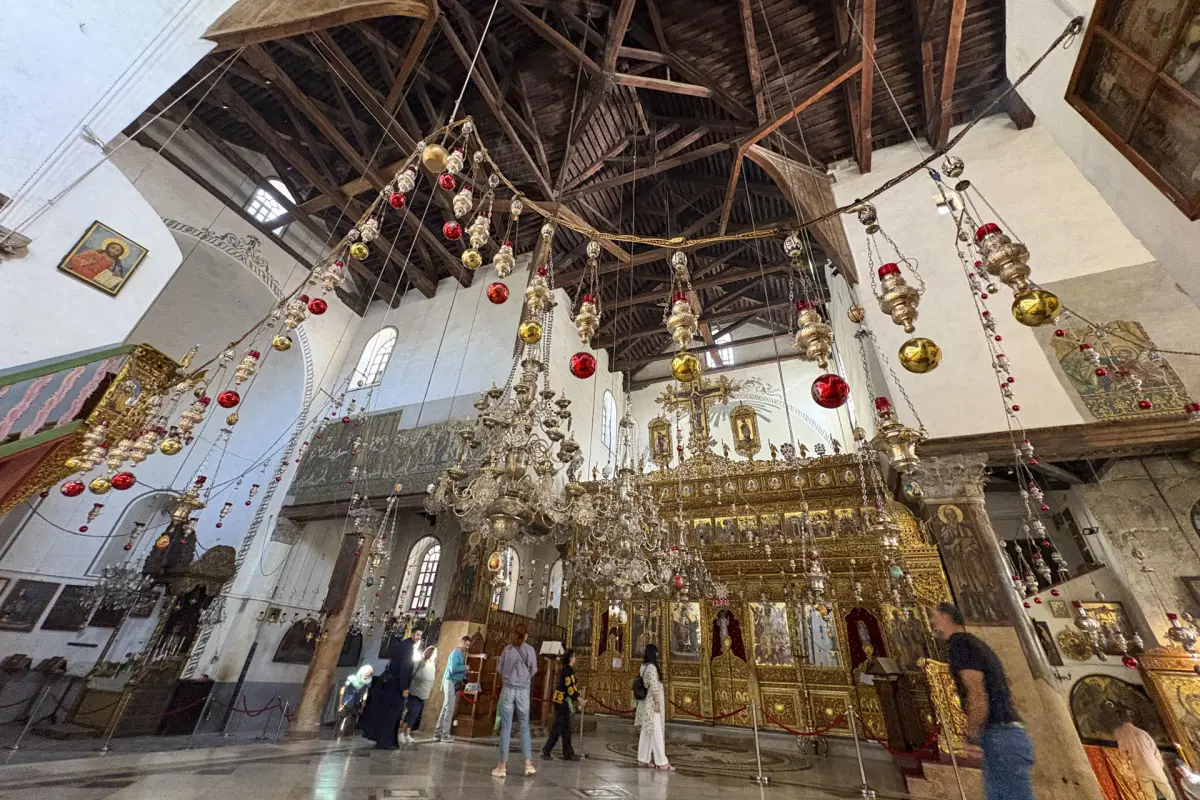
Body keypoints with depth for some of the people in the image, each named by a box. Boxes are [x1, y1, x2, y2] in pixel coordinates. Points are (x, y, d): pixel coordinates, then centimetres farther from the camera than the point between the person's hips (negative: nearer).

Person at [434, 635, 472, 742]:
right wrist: (465, 667, -14)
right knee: (449, 708, -5)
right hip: (451, 682, -9)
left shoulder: (461, 654, 15)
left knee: (445, 708, 12)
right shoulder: (456, 653, -14)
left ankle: (438, 733, 18)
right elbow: (453, 669, -23)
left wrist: (464, 675, 4)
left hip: (454, 683, 9)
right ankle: (445, 735, 0)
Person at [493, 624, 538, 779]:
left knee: (506, 727, 6)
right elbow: (534, 670, 0)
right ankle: (528, 764, 11)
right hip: (523, 690, 0)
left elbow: (499, 669, 4)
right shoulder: (530, 649, -4)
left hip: (508, 689, 0)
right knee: (525, 726, 10)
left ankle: (502, 766, 10)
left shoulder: (507, 649, -1)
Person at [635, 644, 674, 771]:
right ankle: (661, 762, 0)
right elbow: (653, 686, -22)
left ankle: (643, 759, 18)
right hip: (652, 703, -9)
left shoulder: (644, 667, 10)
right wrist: (657, 702, -21)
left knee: (646, 732, 13)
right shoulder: (651, 667, -19)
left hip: (648, 703, 10)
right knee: (656, 733, -4)